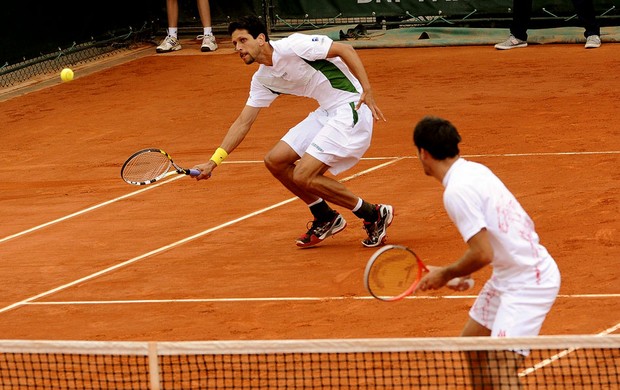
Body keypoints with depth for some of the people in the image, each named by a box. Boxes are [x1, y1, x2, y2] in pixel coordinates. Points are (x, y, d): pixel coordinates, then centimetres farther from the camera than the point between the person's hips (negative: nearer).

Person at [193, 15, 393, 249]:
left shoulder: (292, 46, -17)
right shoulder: (262, 79, 10)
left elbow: (346, 50, -16)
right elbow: (243, 123, 14)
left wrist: (367, 92, -24)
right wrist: (213, 162, 7)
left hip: (351, 108, -9)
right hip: (325, 113, 9)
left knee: (303, 176, -16)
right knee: (275, 161, 6)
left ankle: (375, 216, -2)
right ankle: (326, 218, 20)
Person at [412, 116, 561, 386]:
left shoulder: (457, 191, -21)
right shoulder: (473, 170, 7)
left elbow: (483, 254, -23)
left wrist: (446, 274, -6)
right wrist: (463, 272, 14)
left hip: (528, 281, -10)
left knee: (499, 369, -17)